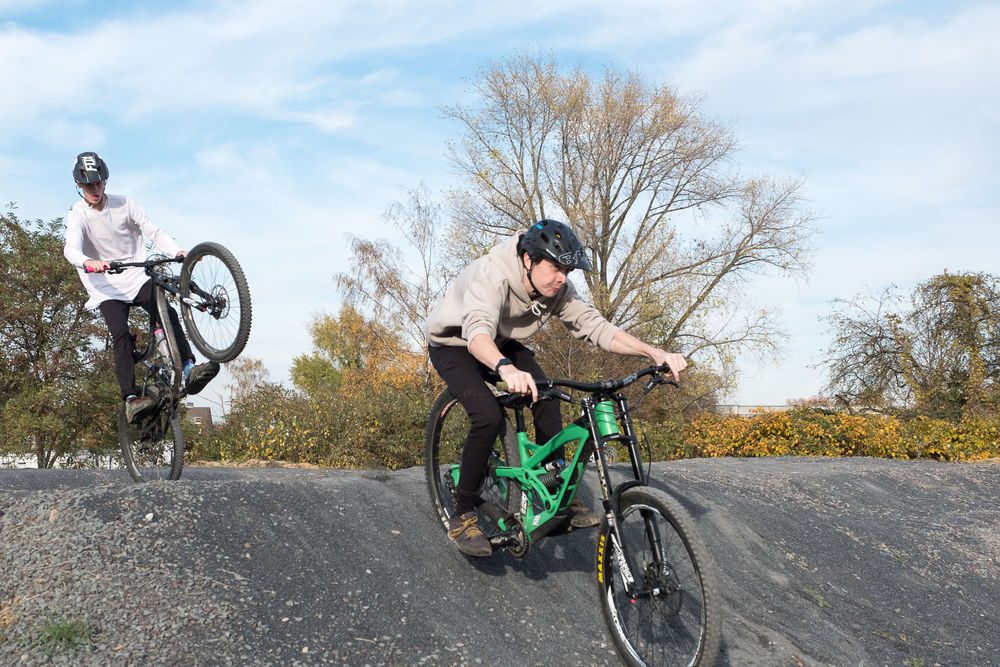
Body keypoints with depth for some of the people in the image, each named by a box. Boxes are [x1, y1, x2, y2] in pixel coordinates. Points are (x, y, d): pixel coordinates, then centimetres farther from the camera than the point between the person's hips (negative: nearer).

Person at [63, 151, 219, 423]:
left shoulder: (123, 204, 0)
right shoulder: (77, 215, -8)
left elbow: (154, 231, -4)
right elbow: (71, 249, -26)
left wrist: (179, 252, -22)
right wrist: (88, 263, -50)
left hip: (136, 277, 3)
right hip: (106, 285, -2)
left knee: (168, 314, -22)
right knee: (120, 335, -22)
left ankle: (188, 371, -27)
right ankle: (131, 399, -28)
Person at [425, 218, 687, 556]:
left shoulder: (557, 290, -18)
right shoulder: (492, 275, -37)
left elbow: (595, 327, -20)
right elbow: (477, 330, -53)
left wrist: (655, 354, -33)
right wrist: (506, 368, -75)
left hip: (502, 344, 6)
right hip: (453, 344, -6)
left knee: (546, 400, -17)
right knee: (488, 416, -27)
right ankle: (462, 517, -13)